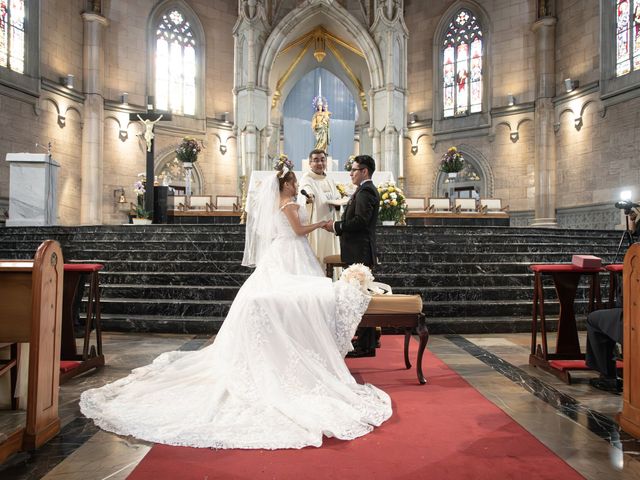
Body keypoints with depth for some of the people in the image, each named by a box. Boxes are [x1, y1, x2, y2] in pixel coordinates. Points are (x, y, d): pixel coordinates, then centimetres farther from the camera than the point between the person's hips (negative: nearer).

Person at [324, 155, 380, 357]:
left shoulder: (365, 191, -13)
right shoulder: (368, 190, 20)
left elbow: (360, 220, -23)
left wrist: (336, 226, -13)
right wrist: (339, 226, 7)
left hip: (360, 253, -11)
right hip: (361, 251, 11)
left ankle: (365, 346, 0)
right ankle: (367, 344, 24)